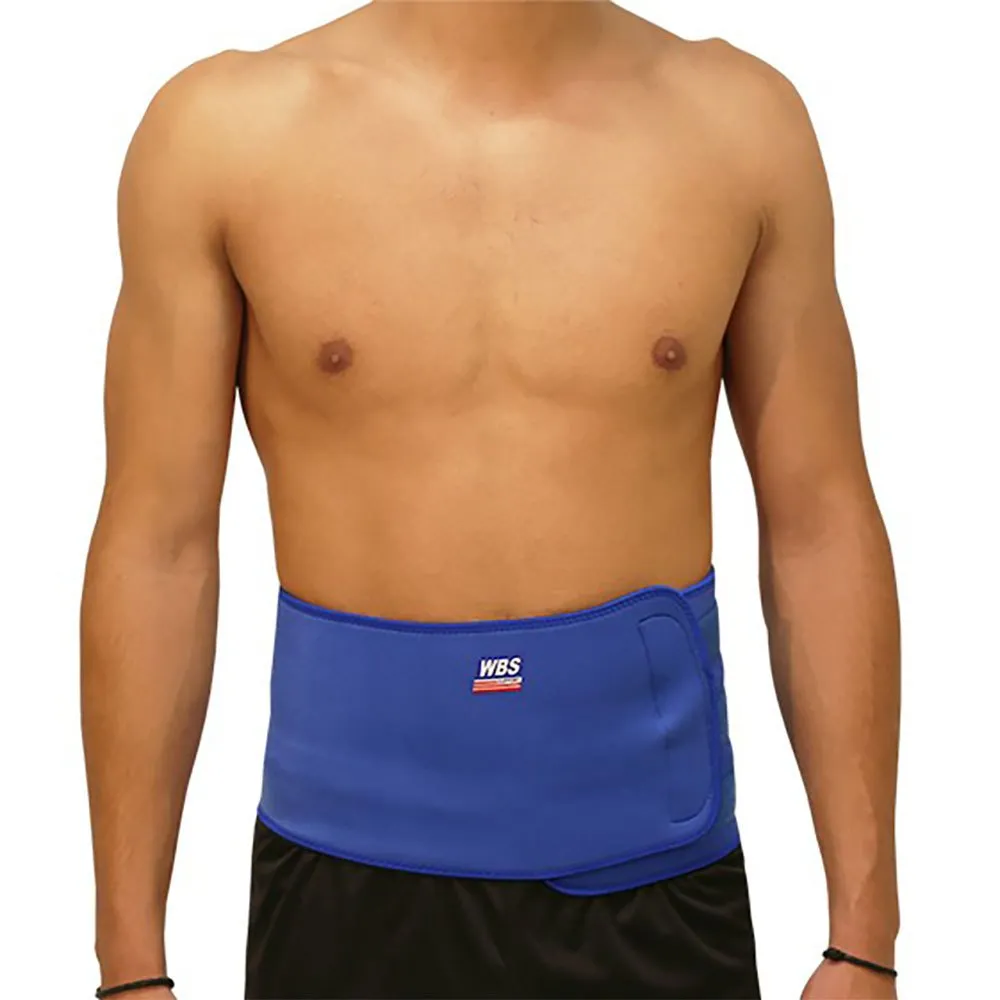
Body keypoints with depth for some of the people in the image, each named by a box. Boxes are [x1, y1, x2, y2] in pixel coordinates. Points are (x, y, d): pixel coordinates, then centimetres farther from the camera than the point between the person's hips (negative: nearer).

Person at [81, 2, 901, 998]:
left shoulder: (740, 117, -2)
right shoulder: (224, 127, -6)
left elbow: (820, 527, 0)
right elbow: (156, 546, -4)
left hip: (653, 878, 1)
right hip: (348, 878, 0)